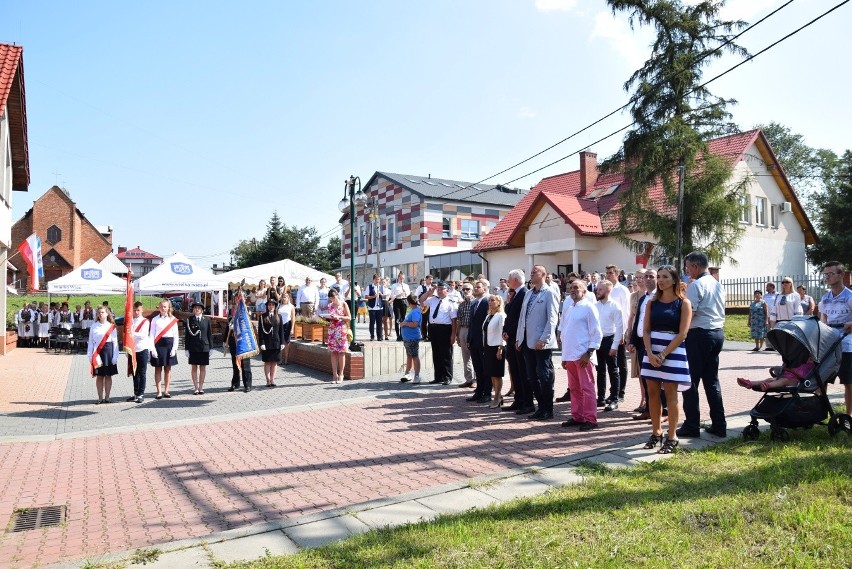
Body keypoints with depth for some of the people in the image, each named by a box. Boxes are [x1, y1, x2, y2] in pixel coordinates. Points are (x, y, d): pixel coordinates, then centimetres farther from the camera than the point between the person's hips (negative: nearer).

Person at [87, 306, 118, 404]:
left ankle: (107, 397, 13)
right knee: (99, 376, 5)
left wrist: (115, 356, -5)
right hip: (97, 352, 1)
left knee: (108, 375, 5)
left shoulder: (111, 326, 1)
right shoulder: (94, 326, 3)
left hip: (108, 351, -1)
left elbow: (115, 342, 0)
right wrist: (90, 355, 1)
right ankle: (100, 397, 12)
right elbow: (90, 341, 6)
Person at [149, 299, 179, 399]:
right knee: (158, 368, 2)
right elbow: (152, 335, 0)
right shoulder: (155, 319, 2)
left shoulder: (173, 319, 5)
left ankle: (166, 391, 13)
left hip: (169, 344, 1)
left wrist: (174, 348, -3)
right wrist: (153, 349, -9)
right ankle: (159, 391, 7)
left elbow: (176, 335, 5)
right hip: (158, 344, -1)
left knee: (168, 368, 6)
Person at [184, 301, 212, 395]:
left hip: (204, 347, 1)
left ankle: (201, 387, 14)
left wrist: (210, 347, 4)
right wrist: (186, 349, -3)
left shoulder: (206, 320, 4)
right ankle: (196, 388, 11)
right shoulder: (189, 320, 1)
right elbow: (186, 335, 1)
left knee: (203, 367, 6)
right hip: (193, 348, -1)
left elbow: (210, 334, 7)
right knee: (194, 367, 4)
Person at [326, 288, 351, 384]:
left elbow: (349, 318, -3)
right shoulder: (330, 306, 11)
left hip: (341, 330, -4)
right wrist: (328, 318, -4)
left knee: (341, 353, -2)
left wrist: (339, 317, -16)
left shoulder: (343, 304, -1)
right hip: (332, 330, 4)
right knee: (333, 353, 3)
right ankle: (334, 375, 7)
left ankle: (341, 375, 4)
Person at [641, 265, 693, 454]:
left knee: (670, 395, -1)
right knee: (653, 393, 6)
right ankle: (656, 433, 17)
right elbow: (646, 330, 5)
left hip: (673, 351, -4)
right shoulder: (652, 302, 9)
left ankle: (672, 438, 7)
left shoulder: (683, 303, -3)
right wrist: (650, 353, -10)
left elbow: (682, 334, -9)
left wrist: (663, 355, -14)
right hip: (652, 351, 4)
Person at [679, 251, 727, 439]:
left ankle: (692, 425, 4)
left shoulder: (696, 285, -14)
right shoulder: (718, 284, 13)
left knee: (692, 381, 0)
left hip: (699, 334, -8)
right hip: (718, 333, 8)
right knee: (712, 380, 14)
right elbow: (719, 312, 19)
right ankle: (719, 425, 16)